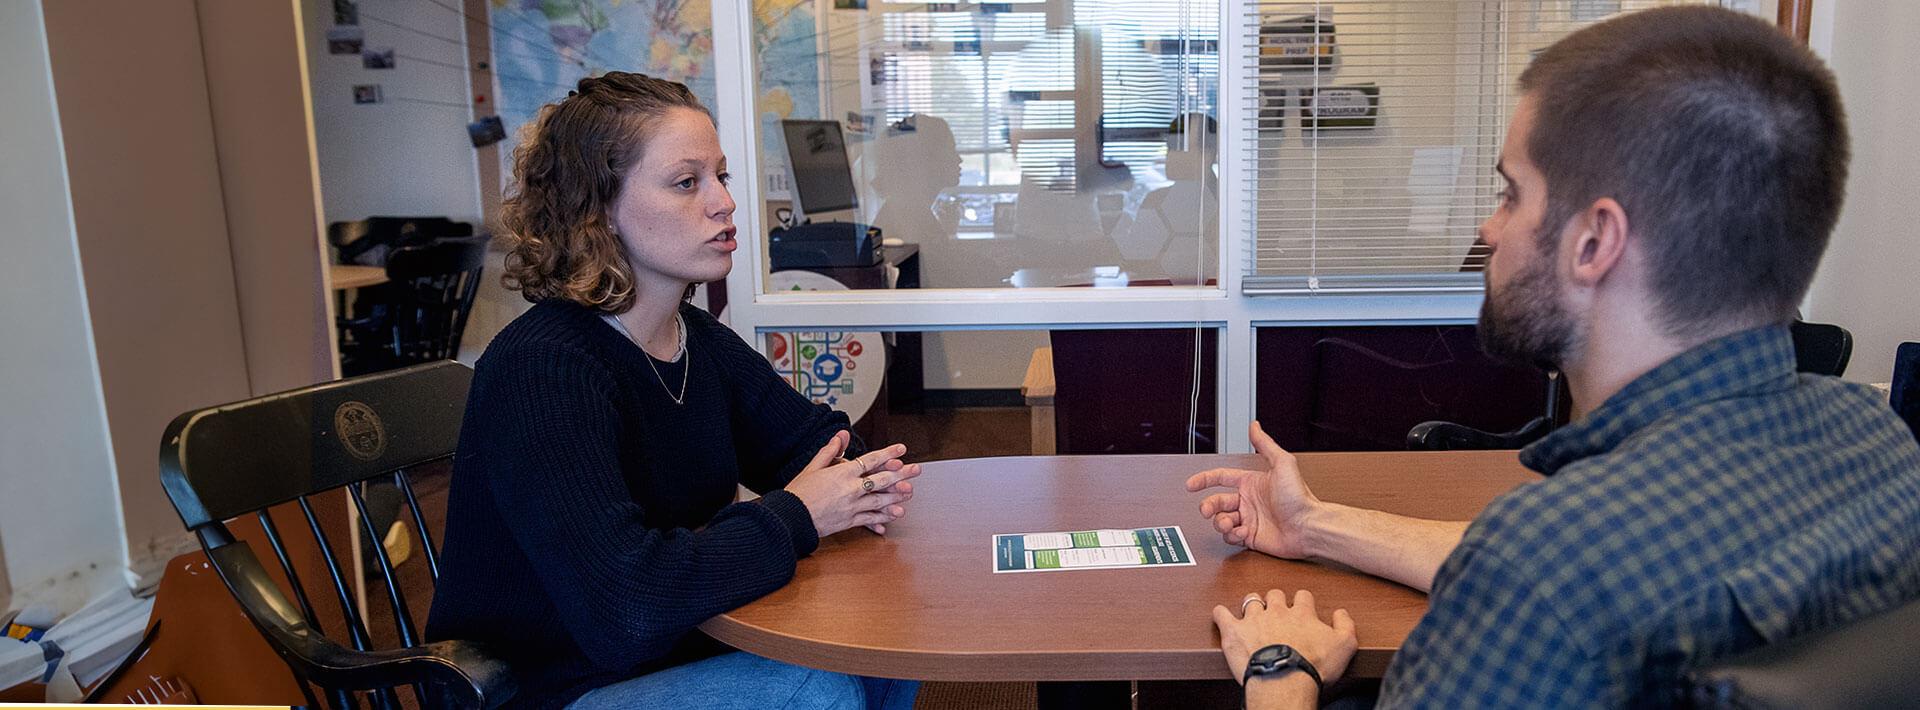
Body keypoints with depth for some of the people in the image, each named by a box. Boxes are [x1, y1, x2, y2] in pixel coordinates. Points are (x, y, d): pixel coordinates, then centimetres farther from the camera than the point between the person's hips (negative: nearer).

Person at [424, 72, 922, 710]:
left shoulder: (700, 339, 2)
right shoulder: (542, 369, -25)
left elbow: (814, 436, 14)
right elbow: (626, 602, -36)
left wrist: (857, 487, -10)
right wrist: (794, 515, -22)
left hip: (680, 649, 8)